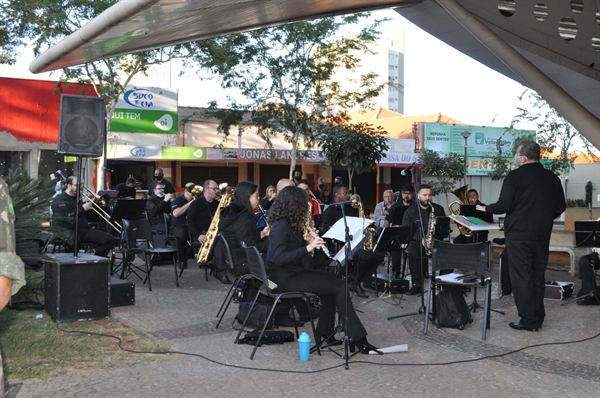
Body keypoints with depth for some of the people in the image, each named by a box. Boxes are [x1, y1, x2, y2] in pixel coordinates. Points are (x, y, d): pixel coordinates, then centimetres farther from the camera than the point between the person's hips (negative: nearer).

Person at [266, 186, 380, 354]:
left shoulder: (287, 224, 11)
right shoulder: (281, 226, -19)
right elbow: (279, 258, -29)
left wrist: (307, 242, 0)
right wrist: (308, 248, -30)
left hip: (292, 273, 10)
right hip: (285, 278, -10)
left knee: (333, 280, 16)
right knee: (339, 287, -12)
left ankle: (325, 333, 16)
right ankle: (356, 338, -7)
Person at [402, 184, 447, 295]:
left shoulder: (438, 209, 9)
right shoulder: (410, 211, 2)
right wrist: (420, 239, -19)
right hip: (416, 241, -2)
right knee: (413, 252, -35)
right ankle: (417, 283, -27)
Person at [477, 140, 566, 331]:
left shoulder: (515, 176, -11)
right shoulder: (552, 178, 6)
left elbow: (504, 205, -15)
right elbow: (560, 207, 11)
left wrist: (486, 209, 2)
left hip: (519, 235, -5)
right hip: (542, 235, 6)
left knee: (521, 278, 1)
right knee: (538, 276, 14)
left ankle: (528, 320, 2)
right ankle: (538, 318, 20)